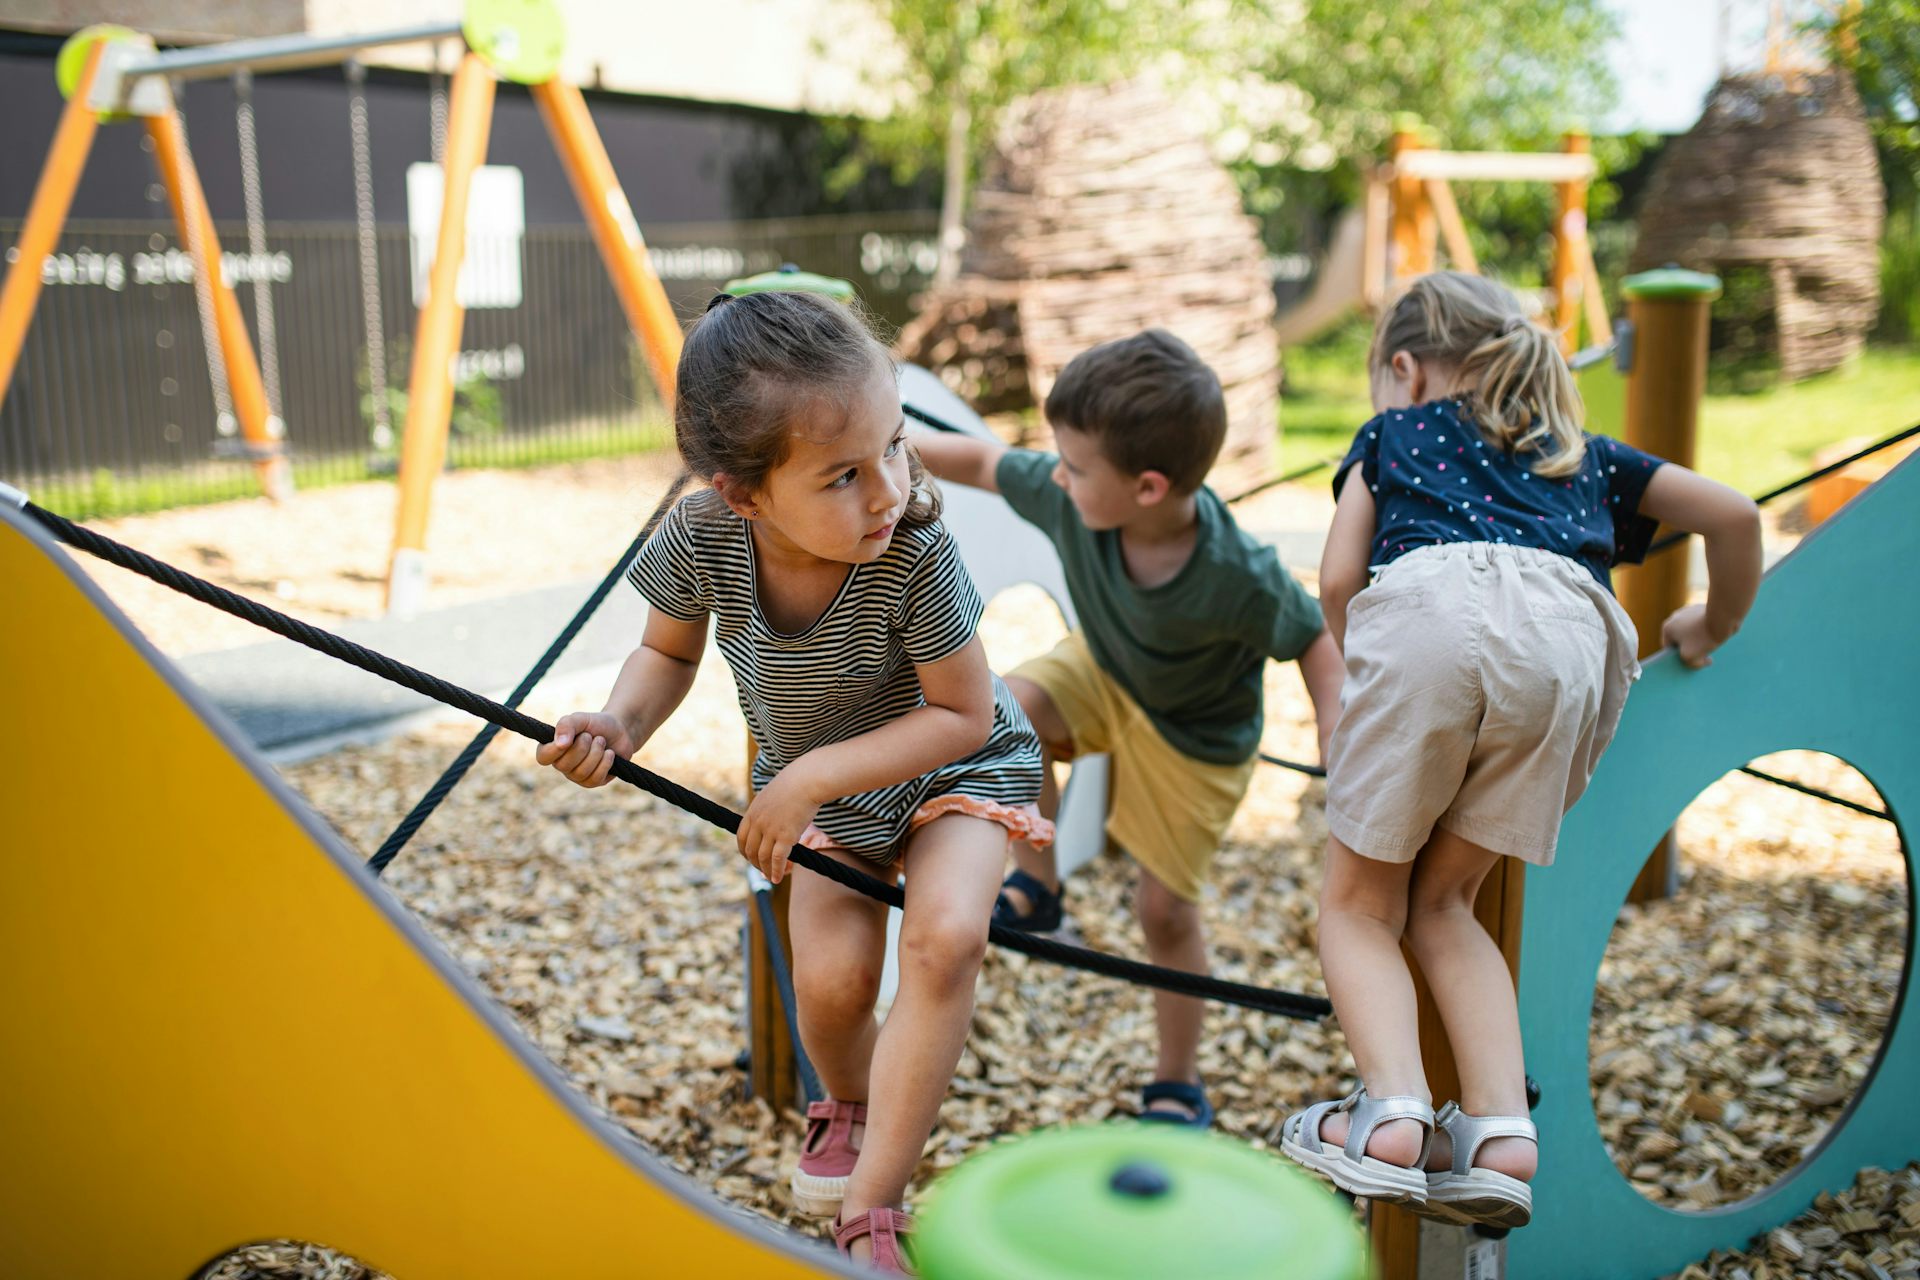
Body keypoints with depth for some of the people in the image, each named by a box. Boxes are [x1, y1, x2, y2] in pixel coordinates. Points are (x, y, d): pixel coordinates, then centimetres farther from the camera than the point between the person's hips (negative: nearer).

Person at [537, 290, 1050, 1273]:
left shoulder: (915, 554, -36)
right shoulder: (700, 538, -26)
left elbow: (963, 714, -25)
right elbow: (669, 651, -4)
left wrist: (813, 776, -29)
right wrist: (620, 724, -25)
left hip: (954, 764, -2)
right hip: (819, 783, 3)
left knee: (946, 937, -27)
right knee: (831, 975, -15)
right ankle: (847, 1106, 24)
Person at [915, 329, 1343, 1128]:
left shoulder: (1238, 578, -39)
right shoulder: (1066, 497, -28)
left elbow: (1315, 641, -22)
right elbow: (983, 463, -10)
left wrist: (1337, 734, -33)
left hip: (1194, 739, -4)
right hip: (1103, 673, 4)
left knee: (1165, 908, 3)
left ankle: (1177, 1086, 27)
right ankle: (1035, 888, -4)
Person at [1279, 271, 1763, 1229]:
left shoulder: (1393, 432, 33)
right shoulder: (1586, 455, 39)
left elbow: (1337, 581, 20)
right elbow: (1733, 514, 30)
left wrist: (1360, 676, 37)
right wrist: (1712, 627, 48)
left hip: (1429, 607, -3)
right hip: (1569, 635, 3)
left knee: (1361, 904, 11)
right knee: (1441, 904, 16)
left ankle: (1392, 1112, -10)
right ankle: (1502, 1131, 0)